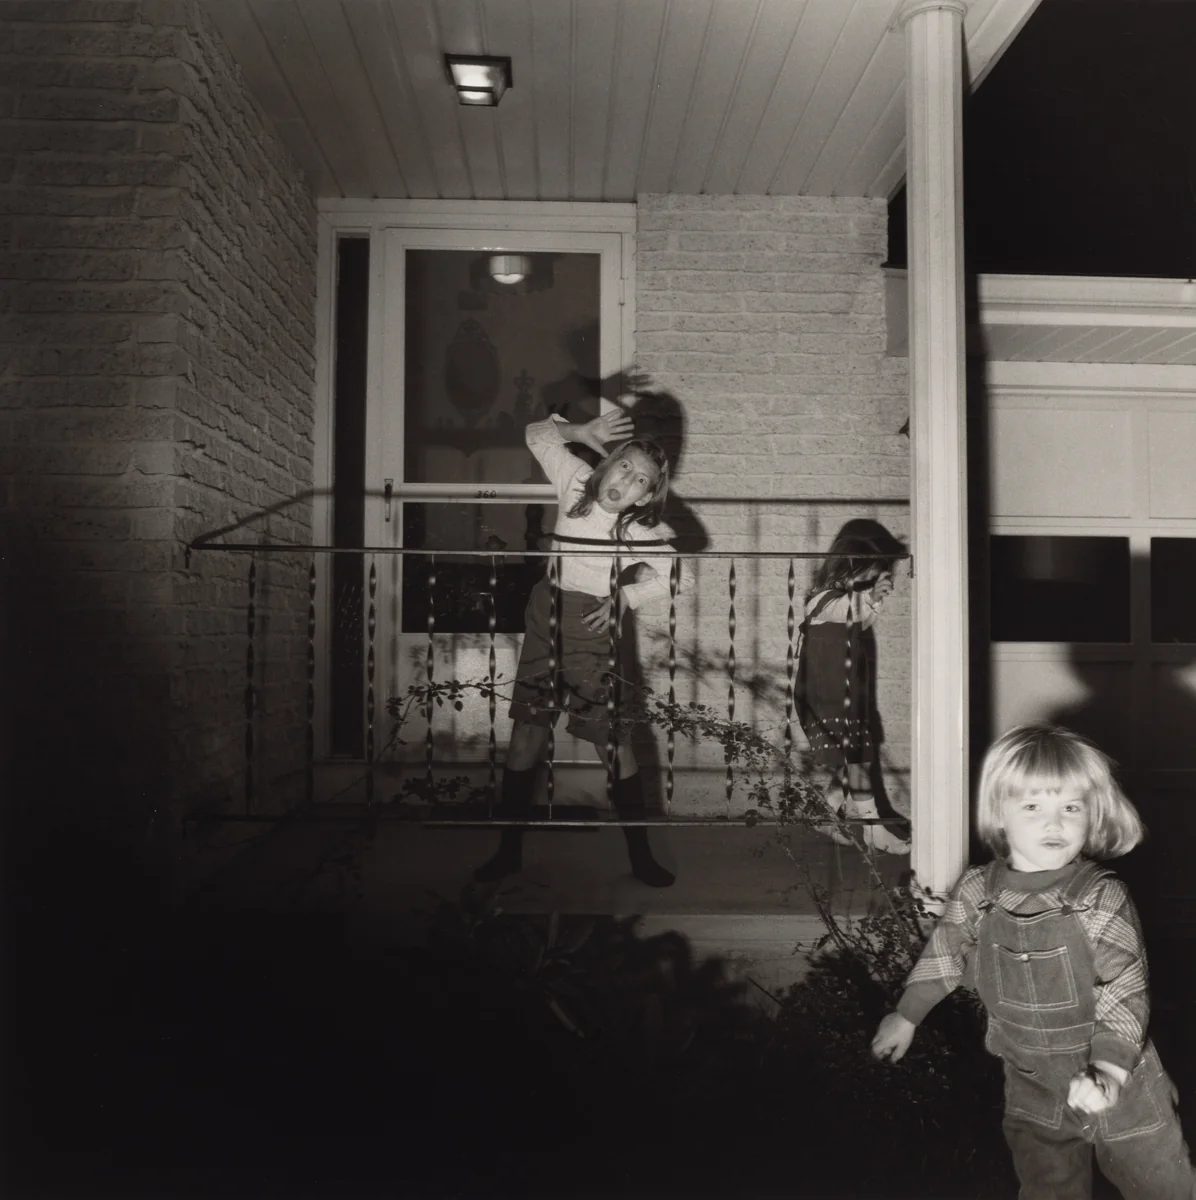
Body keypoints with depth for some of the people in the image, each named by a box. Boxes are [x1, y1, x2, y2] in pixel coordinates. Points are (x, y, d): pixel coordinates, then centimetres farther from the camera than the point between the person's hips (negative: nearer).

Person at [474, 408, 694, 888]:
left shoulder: (643, 531, -11)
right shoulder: (577, 482, -2)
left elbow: (681, 574, -9)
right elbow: (537, 434, 11)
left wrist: (625, 595, -13)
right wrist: (581, 431, -4)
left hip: (591, 631, -3)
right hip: (545, 619, 3)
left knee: (614, 740, -1)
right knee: (526, 735, 6)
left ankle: (641, 857, 13)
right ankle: (509, 850, 19)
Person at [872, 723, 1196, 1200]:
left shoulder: (1101, 900, -21)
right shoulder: (977, 892, -11)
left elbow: (1125, 992, -18)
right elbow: (944, 955, 4)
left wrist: (1107, 1069, -28)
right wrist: (906, 1016, 10)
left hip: (1118, 1088, -2)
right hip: (1031, 1090, 2)